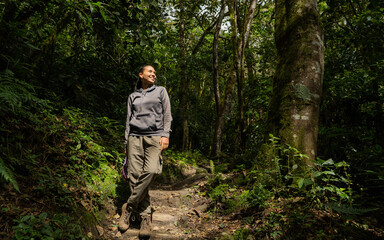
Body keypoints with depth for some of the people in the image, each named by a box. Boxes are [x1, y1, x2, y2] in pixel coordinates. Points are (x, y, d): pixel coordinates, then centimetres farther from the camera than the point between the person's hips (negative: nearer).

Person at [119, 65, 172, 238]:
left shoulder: (161, 91, 16)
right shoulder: (132, 97, 20)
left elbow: (167, 115, 8)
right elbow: (129, 120, 19)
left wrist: (165, 135, -6)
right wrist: (126, 143, 12)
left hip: (155, 137, -2)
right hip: (135, 137, 2)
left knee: (151, 171, -25)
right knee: (135, 175, -9)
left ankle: (129, 207, -10)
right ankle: (146, 217, -1)